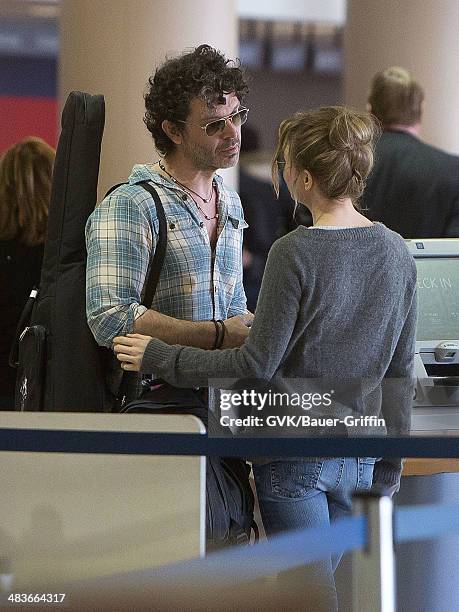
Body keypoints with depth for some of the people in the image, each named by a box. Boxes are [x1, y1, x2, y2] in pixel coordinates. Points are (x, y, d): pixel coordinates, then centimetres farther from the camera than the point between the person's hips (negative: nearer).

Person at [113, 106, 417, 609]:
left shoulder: (295, 253, -16)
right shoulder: (396, 253, 3)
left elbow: (258, 365, -15)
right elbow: (399, 369, 8)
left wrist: (160, 358, -7)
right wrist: (391, 464, 17)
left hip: (295, 450, -6)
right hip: (358, 456, 6)